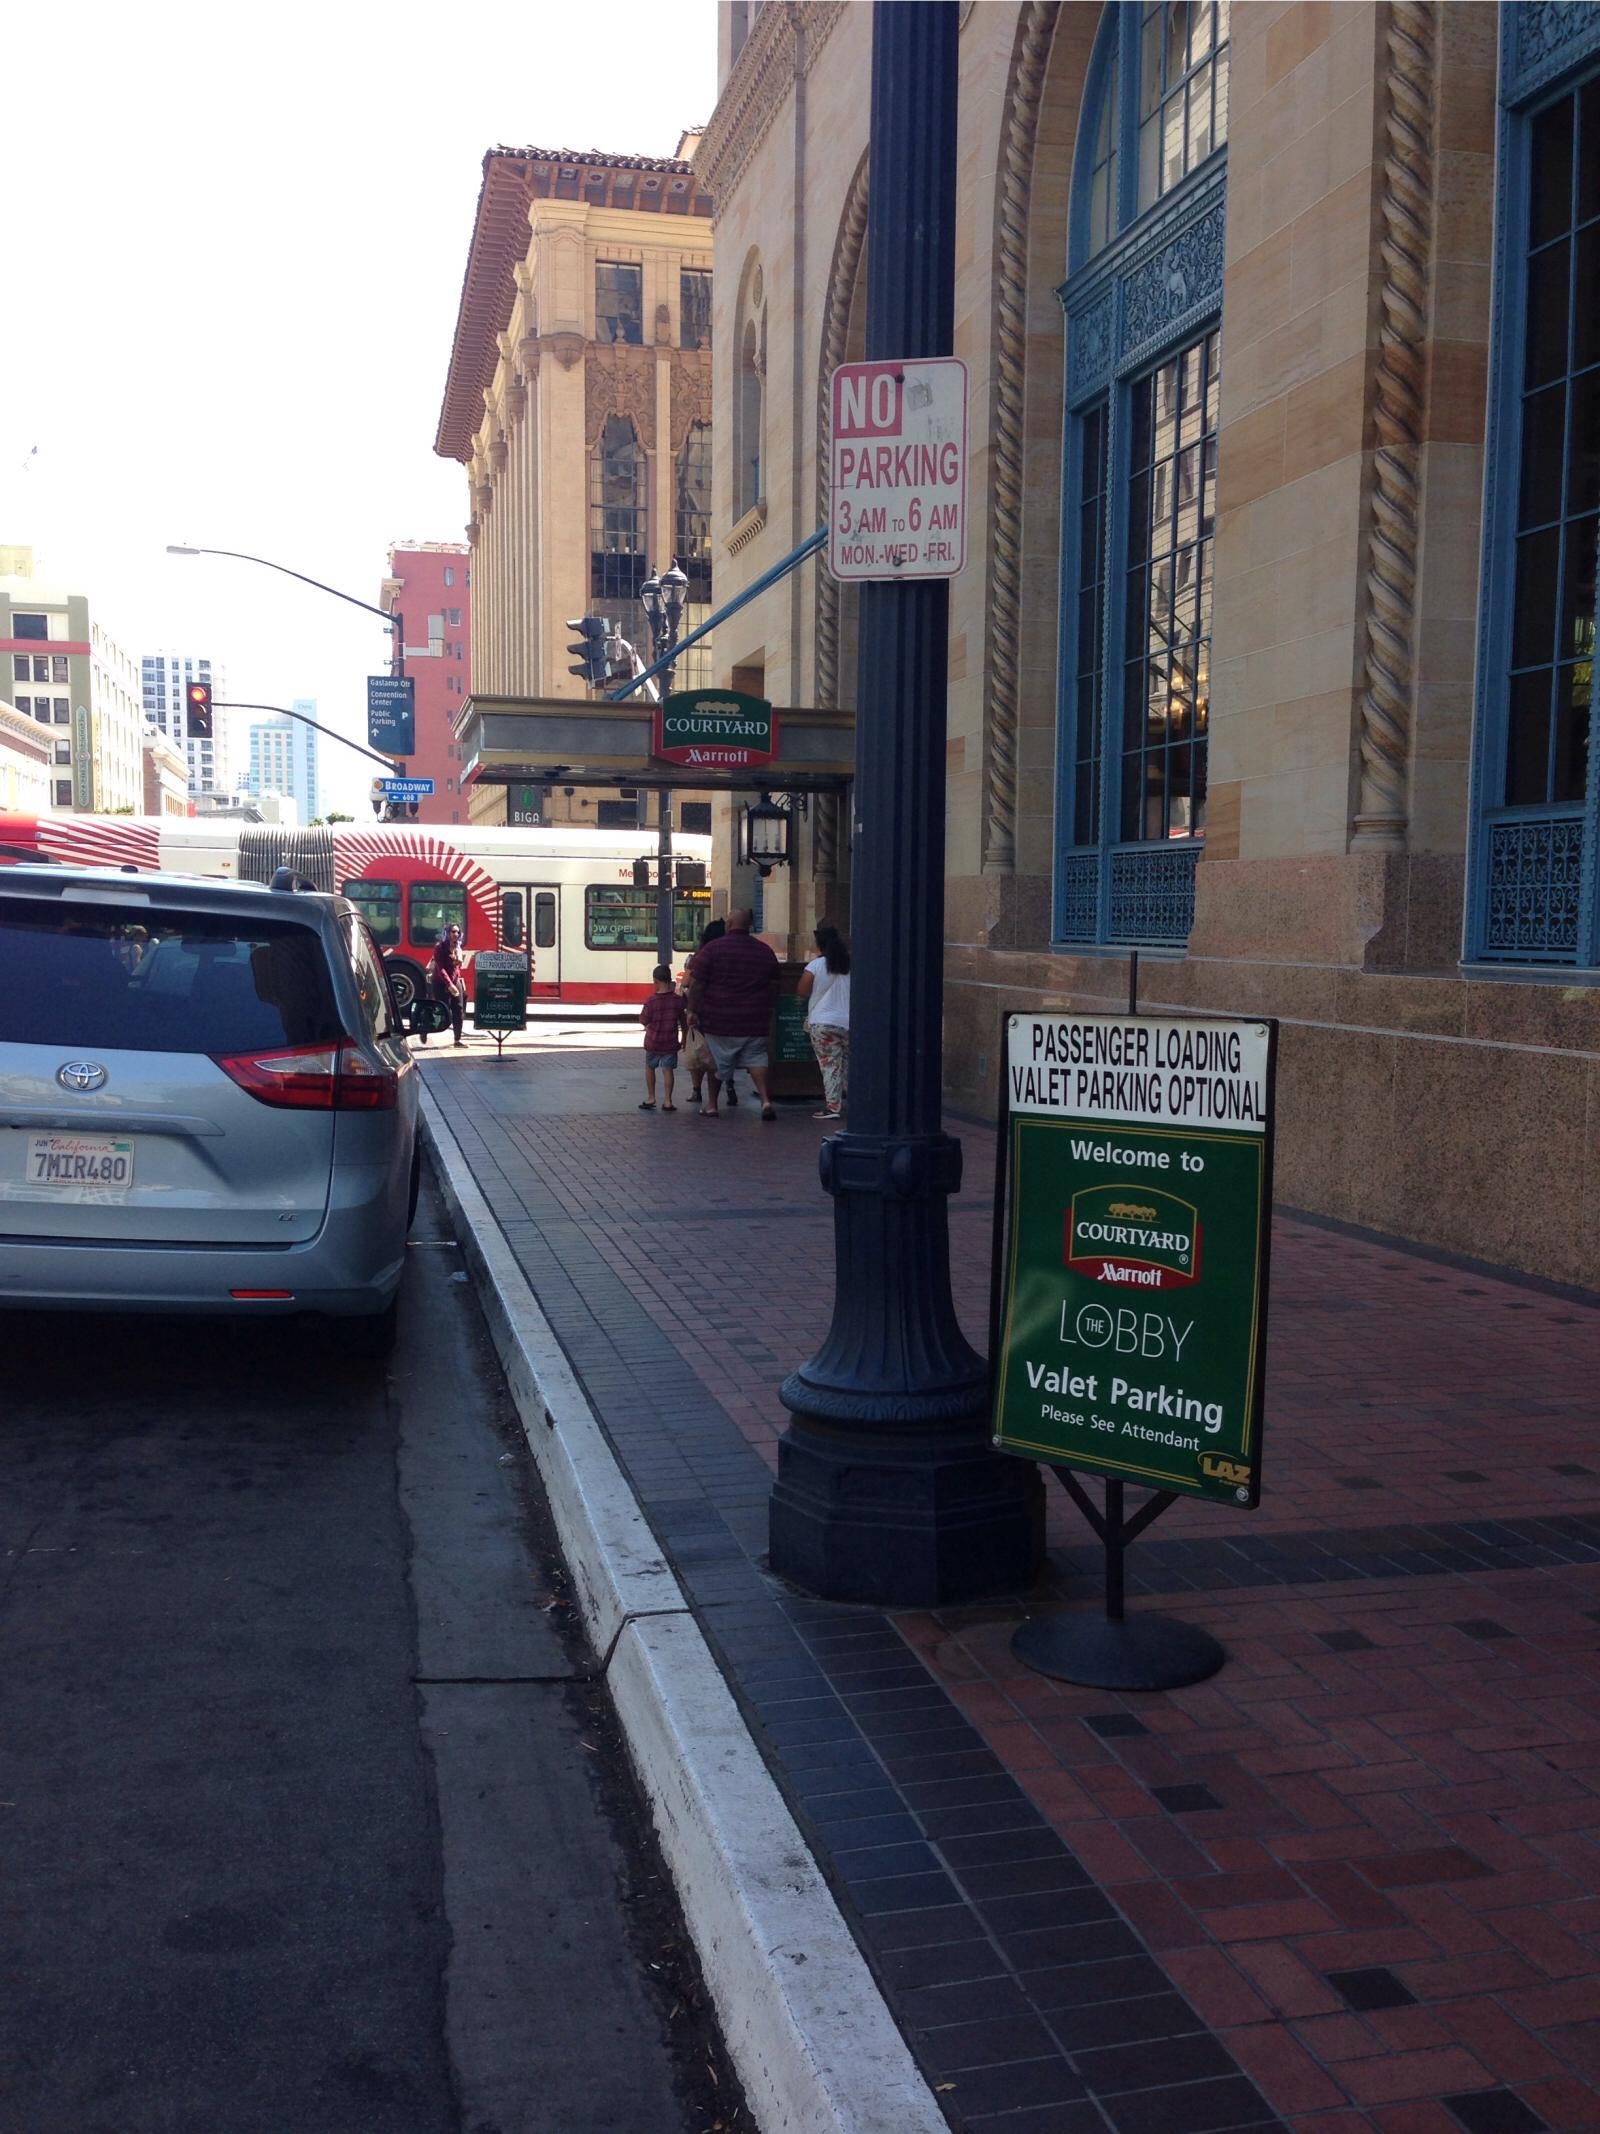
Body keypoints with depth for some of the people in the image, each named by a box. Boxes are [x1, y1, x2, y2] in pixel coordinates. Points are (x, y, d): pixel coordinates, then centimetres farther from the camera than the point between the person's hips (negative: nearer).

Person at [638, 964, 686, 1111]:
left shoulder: (651, 1001, -13)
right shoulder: (677, 1000, -6)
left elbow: (644, 1020, -8)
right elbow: (683, 1021, 4)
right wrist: (683, 1038, 16)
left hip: (653, 1042, -1)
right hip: (670, 1043, 1)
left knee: (649, 1067, 17)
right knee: (668, 1070, 2)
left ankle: (651, 1098, 20)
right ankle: (667, 1100, -4)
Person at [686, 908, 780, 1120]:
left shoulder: (712, 949, -7)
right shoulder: (765, 951, 6)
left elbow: (696, 983, -8)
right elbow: (774, 985, 15)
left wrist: (693, 1010, 0)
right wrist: (767, 1009, 26)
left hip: (719, 1020, -2)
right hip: (755, 1021, 2)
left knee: (716, 1061, 11)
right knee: (756, 1057, 9)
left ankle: (711, 1105, 21)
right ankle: (765, 1100, -9)